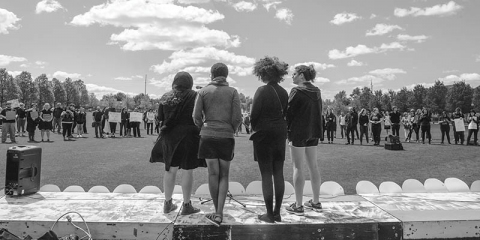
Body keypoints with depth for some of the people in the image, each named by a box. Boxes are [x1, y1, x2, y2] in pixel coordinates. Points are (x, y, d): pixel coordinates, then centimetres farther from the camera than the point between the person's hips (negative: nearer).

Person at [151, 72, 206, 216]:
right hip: (188, 135, -4)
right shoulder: (194, 96, -9)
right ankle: (186, 205, 12)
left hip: (170, 136, 4)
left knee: (171, 169, 14)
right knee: (188, 170, 4)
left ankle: (168, 203, 24)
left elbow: (160, 117, 8)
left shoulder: (165, 97, 3)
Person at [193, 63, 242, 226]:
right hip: (226, 137, 0)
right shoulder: (232, 92, 1)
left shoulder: (203, 91, 3)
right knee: (224, 175, 8)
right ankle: (219, 213, -1)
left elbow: (196, 116, -2)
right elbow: (237, 118, -5)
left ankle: (217, 212, 15)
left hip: (207, 136, 1)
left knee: (213, 174, 8)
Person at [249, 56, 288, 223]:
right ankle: (277, 213, 19)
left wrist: (254, 128, 7)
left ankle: (269, 214, 8)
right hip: (280, 134, 6)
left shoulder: (262, 91, -13)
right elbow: (284, 113, 7)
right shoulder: (283, 92, 5)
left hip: (264, 135, -6)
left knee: (266, 174, 1)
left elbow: (254, 114, -11)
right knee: (278, 173, 10)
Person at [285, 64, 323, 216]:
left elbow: (289, 112, -12)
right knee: (313, 165, 13)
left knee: (298, 167, -2)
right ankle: (316, 202, 23)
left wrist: (286, 132, -3)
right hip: (313, 132, 7)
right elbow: (319, 112, 13)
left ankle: (298, 206, 2)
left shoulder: (296, 91, -12)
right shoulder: (316, 92, 10)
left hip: (298, 131, -7)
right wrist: (317, 131, 17)